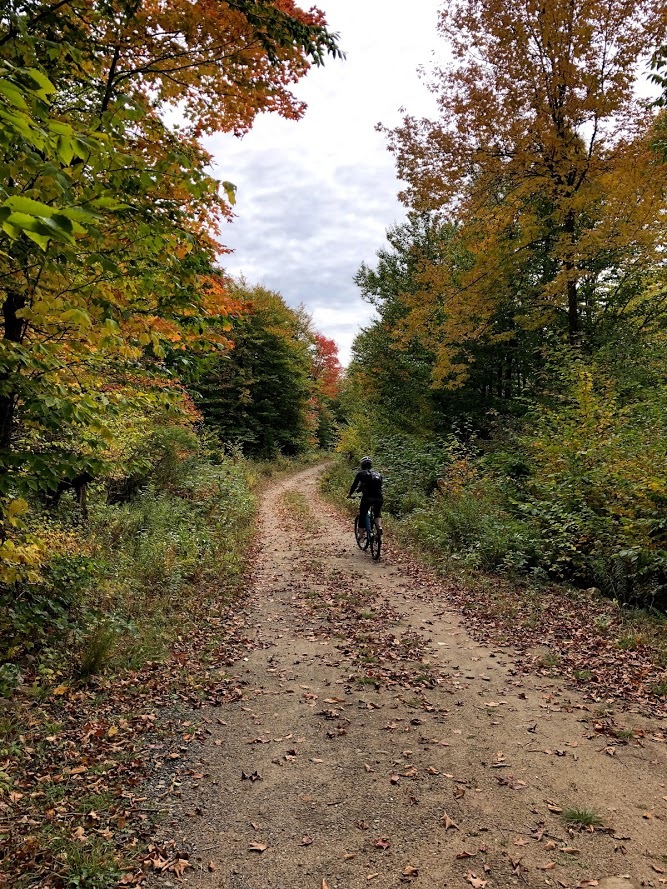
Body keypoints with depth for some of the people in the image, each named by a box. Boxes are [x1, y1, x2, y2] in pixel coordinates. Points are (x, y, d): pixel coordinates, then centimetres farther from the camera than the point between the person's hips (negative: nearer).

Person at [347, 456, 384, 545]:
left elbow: (354, 485, 19)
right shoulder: (378, 473, 21)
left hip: (367, 498, -3)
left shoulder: (360, 473, 10)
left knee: (362, 517, 14)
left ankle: (362, 536, 14)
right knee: (378, 513, 28)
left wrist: (350, 494, 36)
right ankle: (379, 527, 3)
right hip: (379, 498, 3)